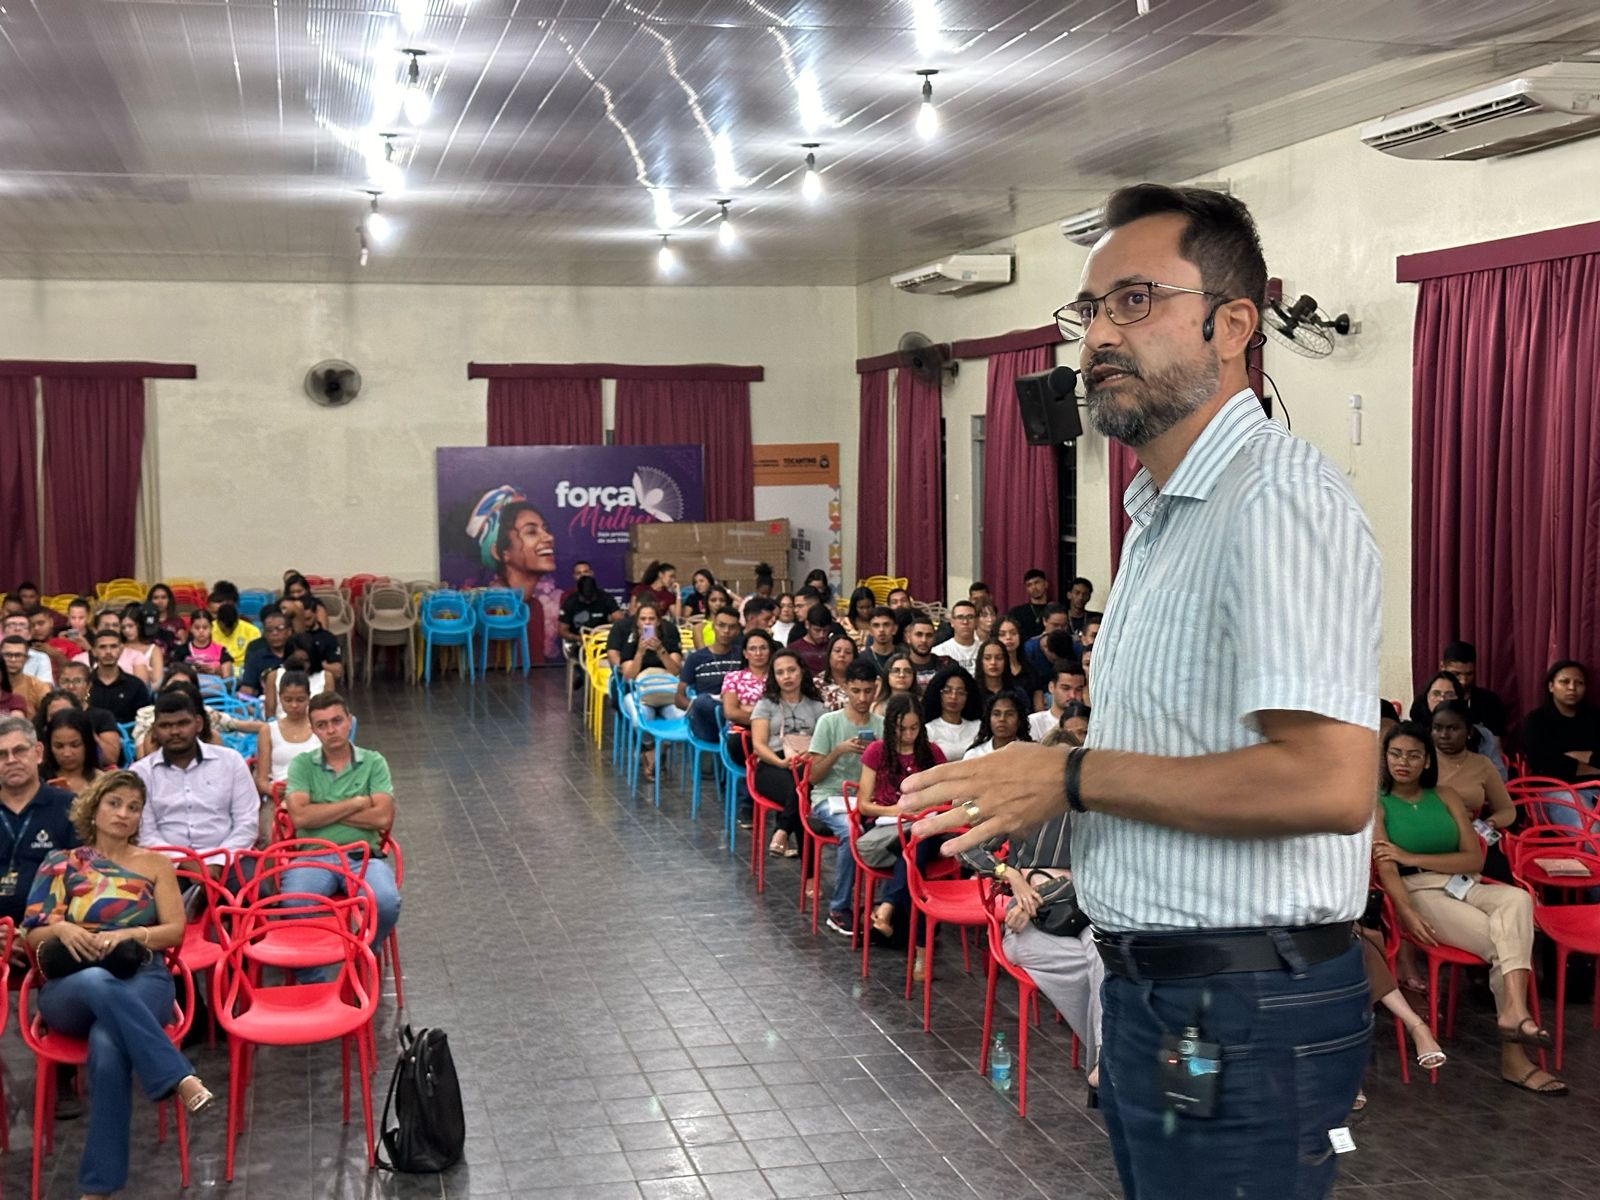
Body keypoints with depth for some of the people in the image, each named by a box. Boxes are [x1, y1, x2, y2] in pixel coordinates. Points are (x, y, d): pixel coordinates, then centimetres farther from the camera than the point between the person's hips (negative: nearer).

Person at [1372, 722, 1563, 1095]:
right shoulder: (1377, 805, 5)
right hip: (1419, 894, -4)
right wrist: (1407, 913, -29)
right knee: (1504, 942, -28)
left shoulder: (1446, 798, 16)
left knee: (1517, 899, -32)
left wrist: (1412, 858, -9)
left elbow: (1475, 858, 4)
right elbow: (1385, 868, -10)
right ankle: (1514, 1057, -29)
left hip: (1464, 887, 4)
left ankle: (1514, 1010, -45)